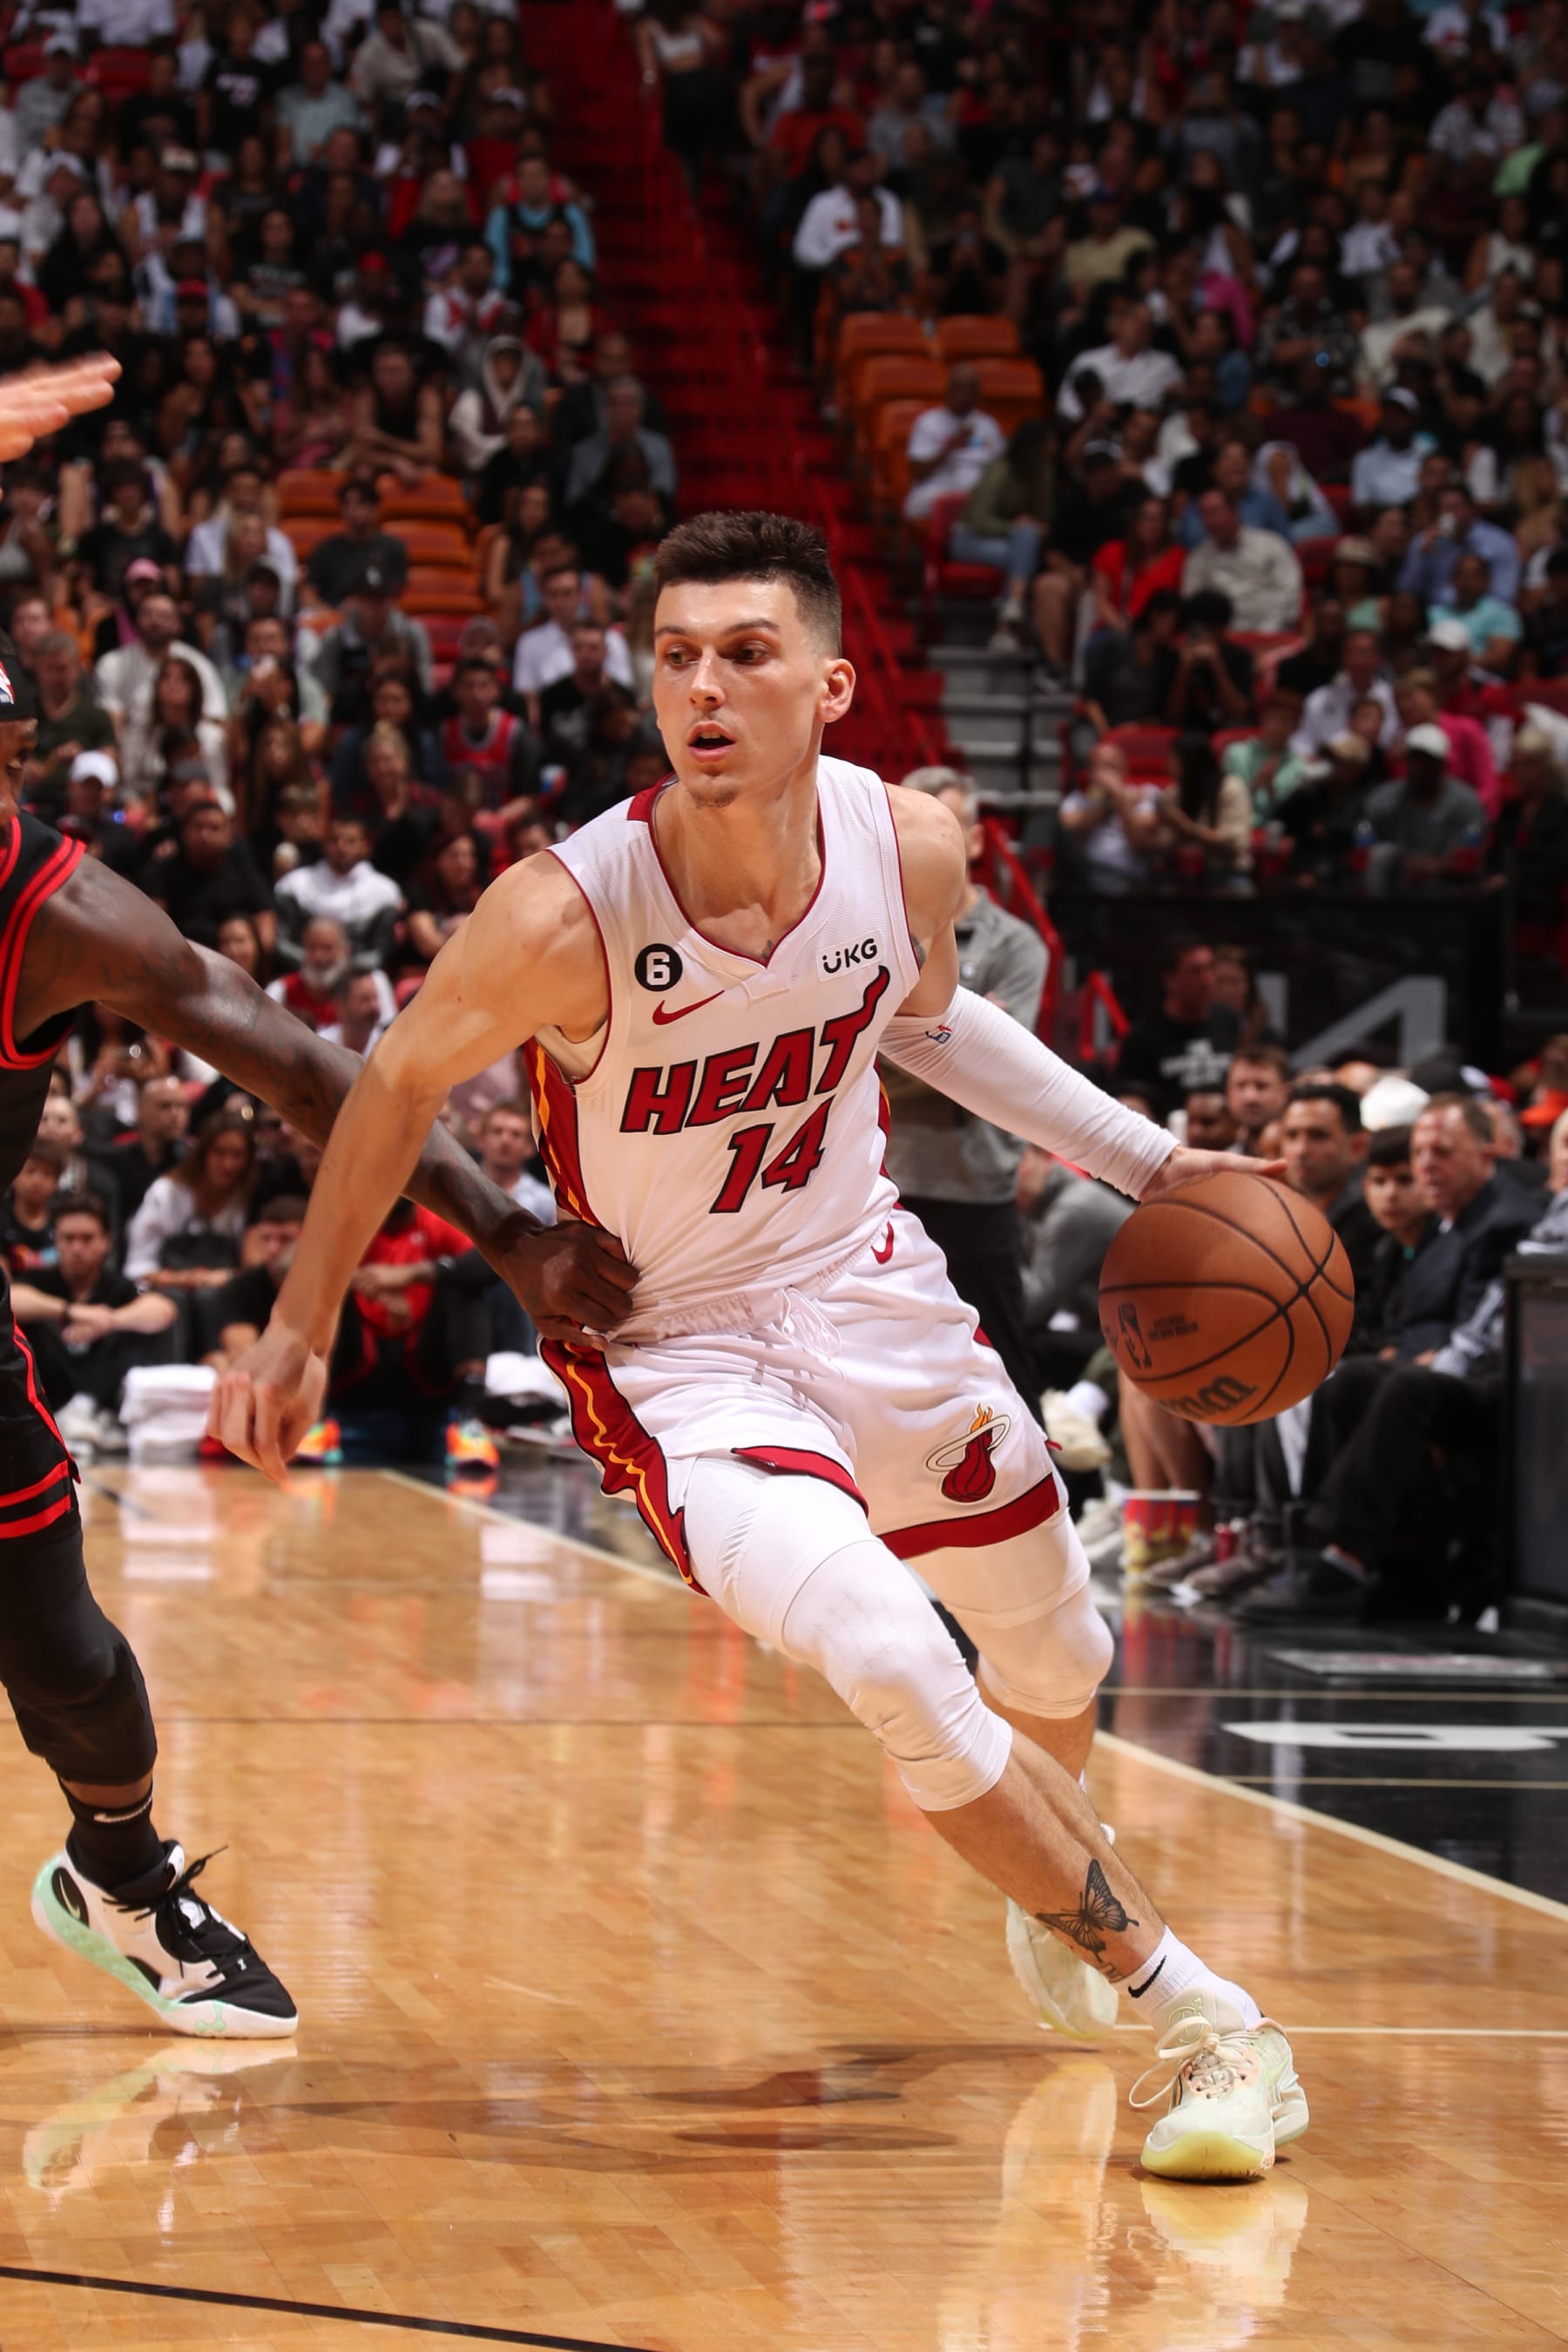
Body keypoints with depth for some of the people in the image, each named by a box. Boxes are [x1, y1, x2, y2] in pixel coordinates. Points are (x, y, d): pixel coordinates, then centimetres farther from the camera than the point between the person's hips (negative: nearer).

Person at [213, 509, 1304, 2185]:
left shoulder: (910, 849, -16)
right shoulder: (566, 915, -30)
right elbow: (404, 1082, -10)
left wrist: (1145, 1162, 6)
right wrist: (298, 1331, 0)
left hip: (860, 1282, 5)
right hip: (669, 1343, -5)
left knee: (1053, 1652, 22)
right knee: (894, 1669, -27)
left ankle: (1054, 1891, 58)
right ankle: (1194, 2015, -11)